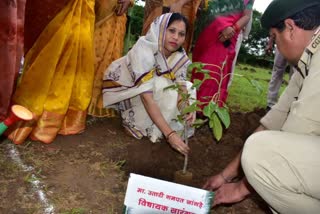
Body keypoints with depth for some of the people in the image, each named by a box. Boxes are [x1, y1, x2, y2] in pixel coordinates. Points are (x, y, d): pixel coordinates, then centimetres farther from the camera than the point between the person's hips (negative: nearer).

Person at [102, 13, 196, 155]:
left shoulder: (179, 56, -15)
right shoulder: (143, 50, -33)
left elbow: (182, 88, -16)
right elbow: (147, 98, -39)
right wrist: (170, 134, -43)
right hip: (121, 88, -6)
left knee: (189, 87, -8)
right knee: (163, 87, -30)